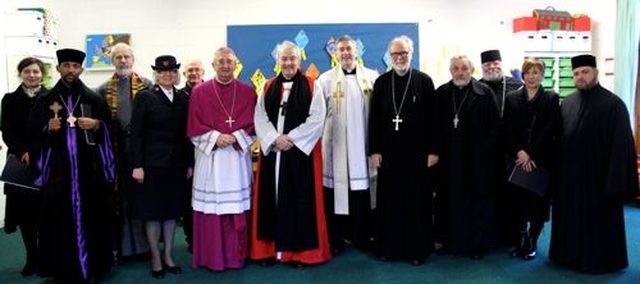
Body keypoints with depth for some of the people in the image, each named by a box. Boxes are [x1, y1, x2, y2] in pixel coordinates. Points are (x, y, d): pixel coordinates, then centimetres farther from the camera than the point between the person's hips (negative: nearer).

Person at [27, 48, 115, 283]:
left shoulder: (94, 99, 7)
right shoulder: (45, 101, 7)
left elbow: (110, 128, 7)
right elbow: (32, 132, 7)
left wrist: (96, 125, -11)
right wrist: (47, 129, -11)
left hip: (88, 170, 0)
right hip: (58, 170, 0)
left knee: (90, 216, 2)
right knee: (61, 218, 1)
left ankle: (92, 265, 16)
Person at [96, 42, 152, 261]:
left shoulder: (147, 86, 5)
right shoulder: (104, 90, 10)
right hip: (117, 148, 1)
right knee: (121, 196, 6)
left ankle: (145, 242, 17)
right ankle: (123, 245, 17)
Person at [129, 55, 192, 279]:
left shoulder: (183, 98, 7)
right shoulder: (145, 97, -3)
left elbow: (187, 132, 7)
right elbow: (136, 134, -6)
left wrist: (190, 163, 4)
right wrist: (137, 165, -12)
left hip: (177, 164, 3)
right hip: (152, 163, -3)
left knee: (172, 209, 10)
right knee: (152, 210, 5)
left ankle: (168, 254, 23)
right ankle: (156, 257, 18)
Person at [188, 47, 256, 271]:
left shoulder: (248, 92, 7)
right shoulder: (199, 92, 4)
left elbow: (253, 125, 4)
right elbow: (194, 128, 1)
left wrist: (235, 137, -12)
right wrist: (216, 137, -12)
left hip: (238, 156, 1)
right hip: (210, 156, -1)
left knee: (238, 206, 4)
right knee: (211, 207, 1)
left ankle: (237, 254, 17)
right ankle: (212, 258, 13)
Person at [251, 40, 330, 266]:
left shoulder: (311, 85, 2)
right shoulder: (268, 87, 11)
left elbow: (317, 118, -6)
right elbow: (260, 117, 3)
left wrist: (292, 138, -13)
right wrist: (275, 139, -12)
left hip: (301, 151, -3)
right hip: (272, 150, 3)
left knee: (300, 199, 1)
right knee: (272, 198, 5)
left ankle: (301, 250, 11)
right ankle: (271, 248, 15)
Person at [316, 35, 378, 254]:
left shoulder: (371, 77, 6)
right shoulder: (326, 79, 3)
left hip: (363, 145, 2)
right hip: (336, 145, -1)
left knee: (362, 192, 7)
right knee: (337, 193, 2)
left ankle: (362, 237, 21)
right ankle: (335, 240, 13)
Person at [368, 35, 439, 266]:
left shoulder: (424, 81, 0)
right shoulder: (381, 82, 6)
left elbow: (433, 118, -1)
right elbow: (374, 118, 4)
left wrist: (433, 150, -6)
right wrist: (374, 150, -1)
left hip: (417, 152, -1)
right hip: (389, 151, 2)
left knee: (417, 201, 5)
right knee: (389, 201, 7)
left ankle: (417, 248, 17)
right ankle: (389, 246, 20)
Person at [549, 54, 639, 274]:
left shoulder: (612, 104, -10)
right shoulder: (567, 103, 7)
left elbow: (621, 145, -13)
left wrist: (615, 184, -17)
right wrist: (557, 170, 6)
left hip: (597, 176, -5)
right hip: (569, 177, 6)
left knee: (597, 221, 6)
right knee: (571, 219, 15)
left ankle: (599, 260, 22)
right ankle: (570, 255, 30)